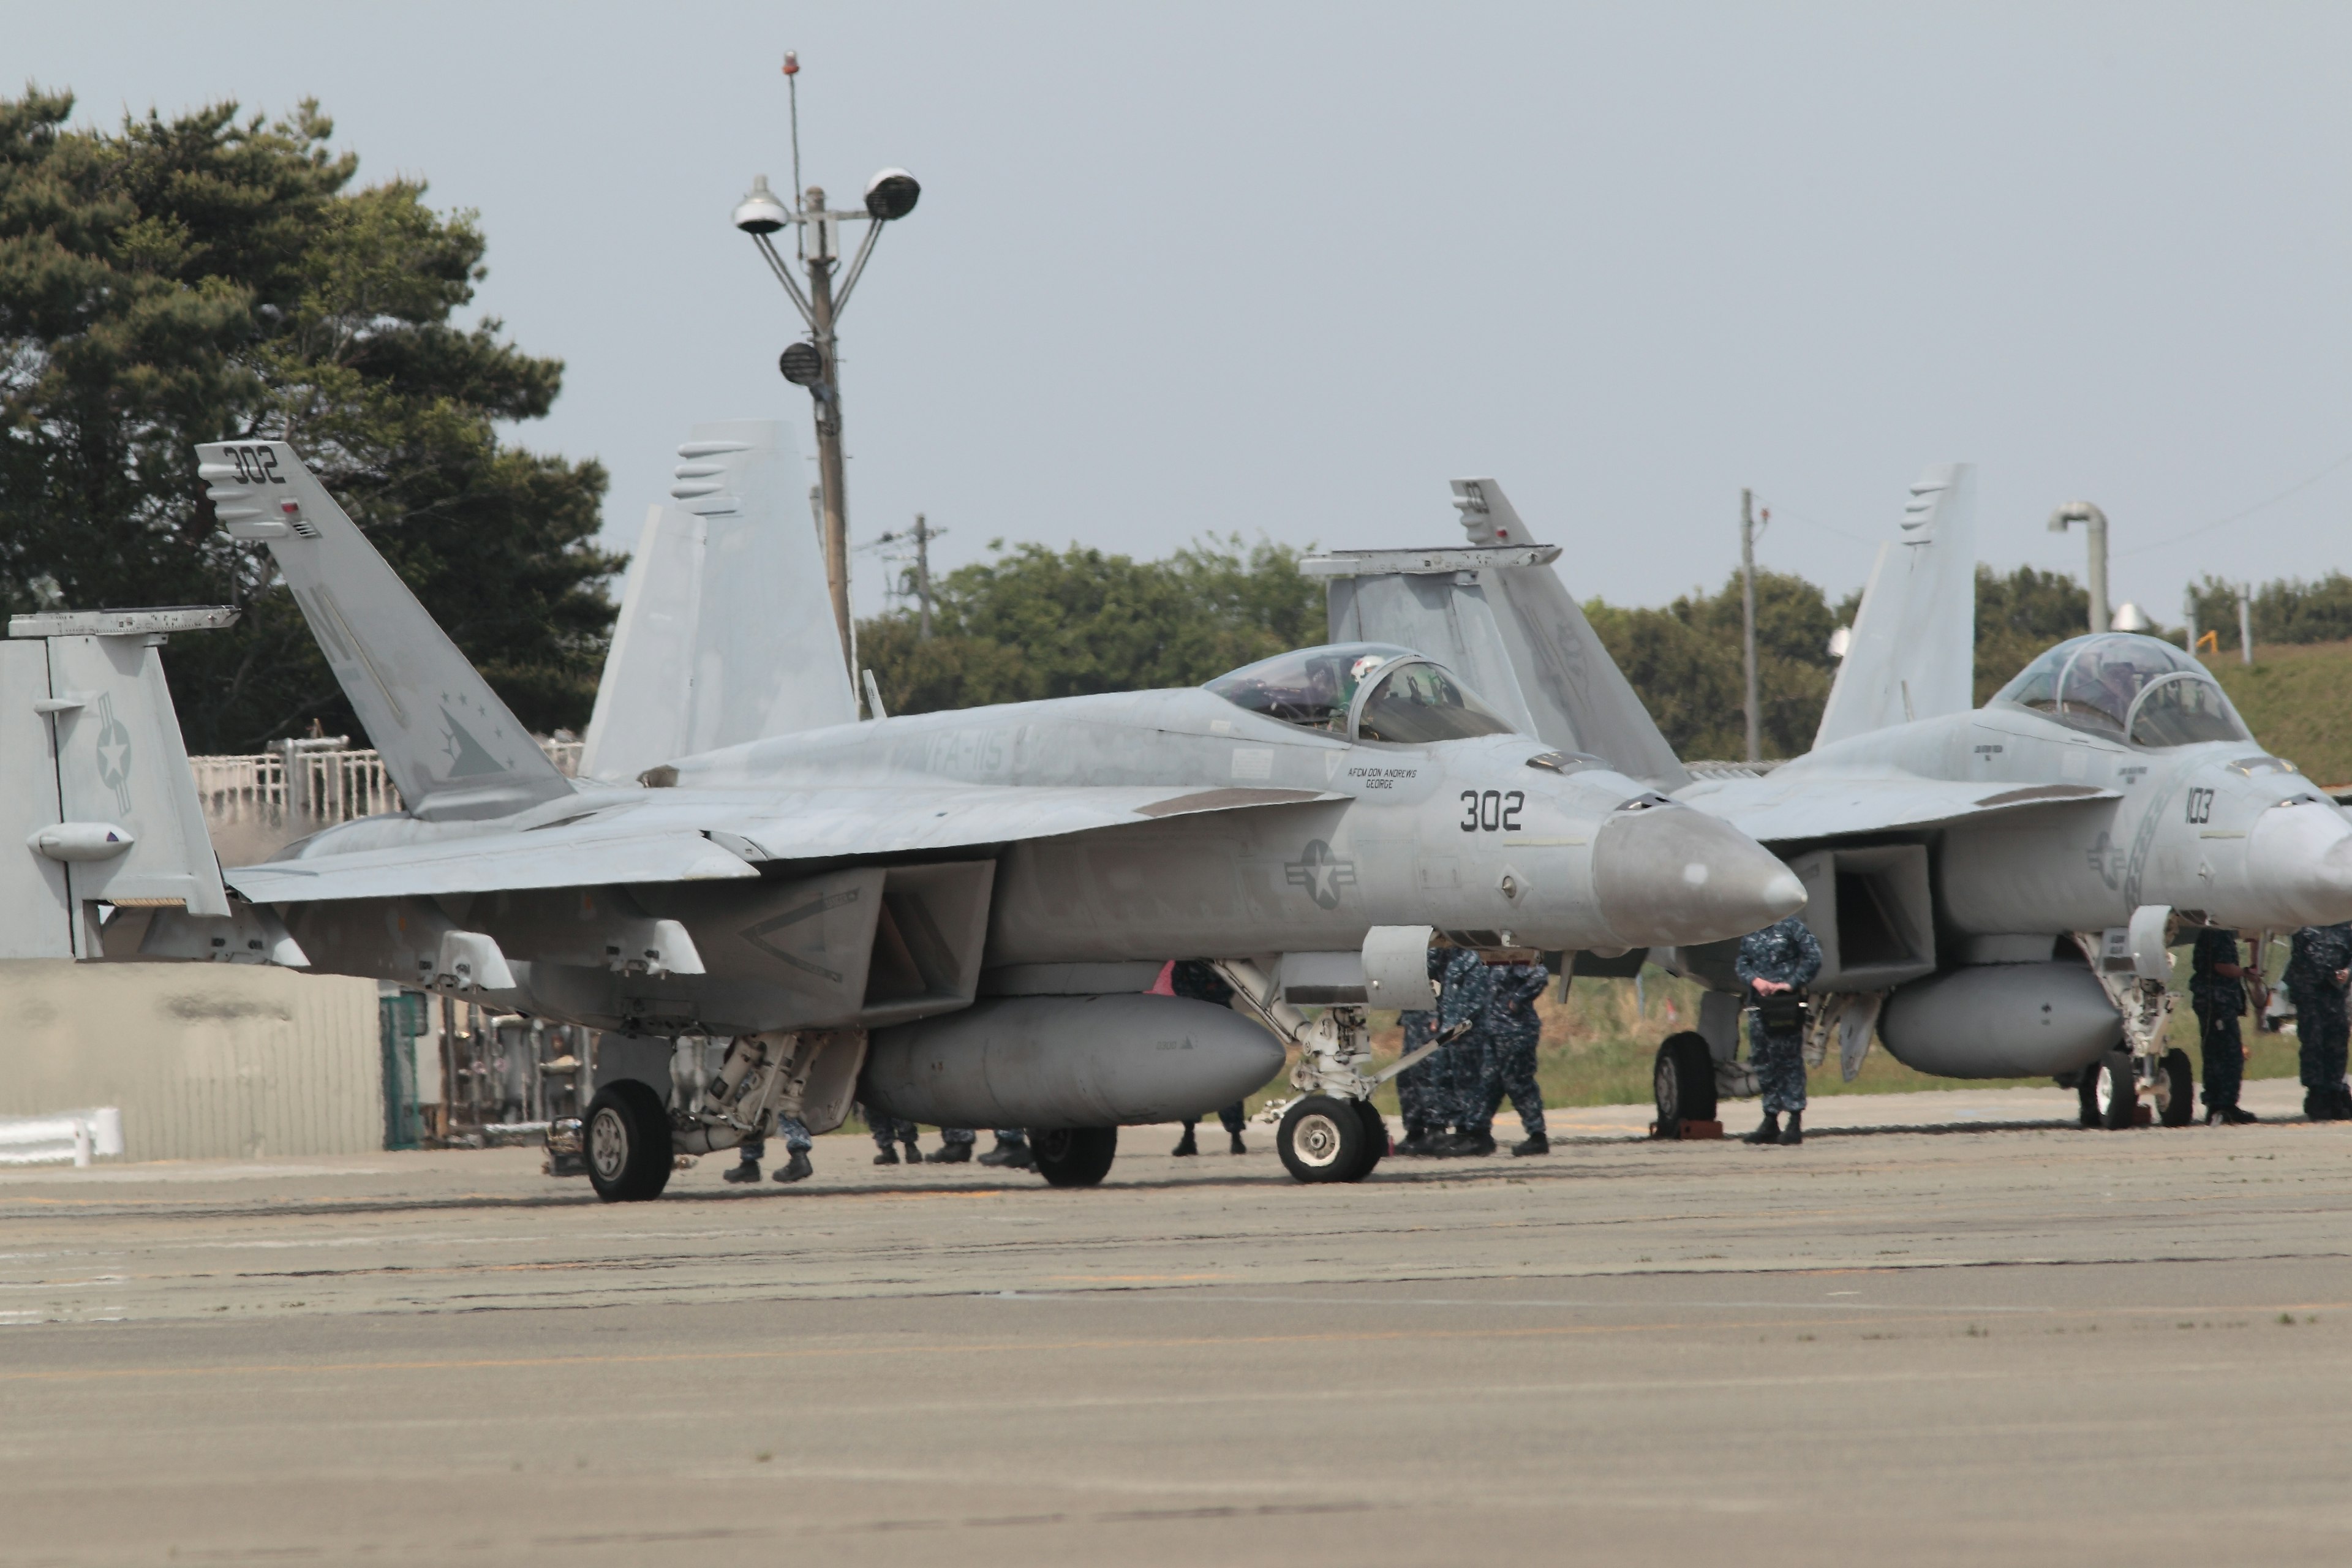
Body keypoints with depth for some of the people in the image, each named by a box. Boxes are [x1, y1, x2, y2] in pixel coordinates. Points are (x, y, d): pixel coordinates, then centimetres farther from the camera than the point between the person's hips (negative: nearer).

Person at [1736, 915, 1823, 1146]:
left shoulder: (1791, 926, -1)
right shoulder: (1750, 932, 14)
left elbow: (1813, 957, -6)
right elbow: (1740, 964, 14)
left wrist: (1792, 984, -12)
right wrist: (1754, 980, -6)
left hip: (1786, 1003, -6)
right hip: (1758, 1003, 6)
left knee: (1789, 1059, -7)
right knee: (1762, 1061, 6)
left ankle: (1795, 1124, -7)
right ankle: (1770, 1122, 13)